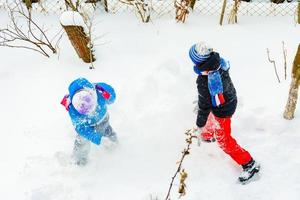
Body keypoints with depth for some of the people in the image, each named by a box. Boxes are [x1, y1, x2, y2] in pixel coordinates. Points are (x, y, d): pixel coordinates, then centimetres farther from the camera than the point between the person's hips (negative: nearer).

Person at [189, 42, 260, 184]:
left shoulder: (204, 83, -42)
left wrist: (200, 126, -11)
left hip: (222, 111, -8)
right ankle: (208, 135, 69)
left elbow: (204, 106, -28)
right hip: (230, 99, 8)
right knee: (211, 120, 37)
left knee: (224, 140, 9)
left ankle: (249, 164, 19)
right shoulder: (219, 61, -22)